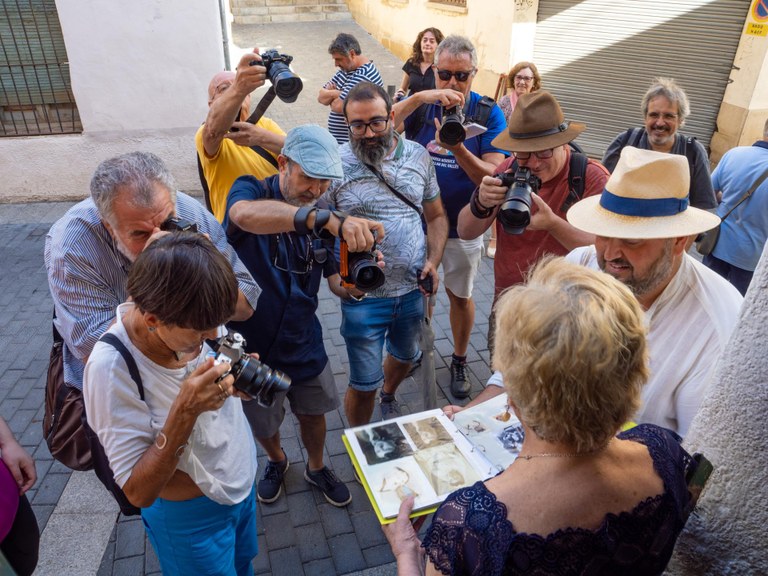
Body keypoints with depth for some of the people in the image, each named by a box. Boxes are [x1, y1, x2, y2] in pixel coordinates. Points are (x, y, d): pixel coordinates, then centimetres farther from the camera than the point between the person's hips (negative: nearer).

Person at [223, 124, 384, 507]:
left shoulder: (321, 217, -4)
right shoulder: (251, 191, -18)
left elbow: (337, 282, -4)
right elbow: (246, 214, -45)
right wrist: (328, 219, -59)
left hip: (303, 342, 3)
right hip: (253, 343, -3)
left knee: (313, 414, 21)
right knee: (263, 424, 20)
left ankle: (316, 468, 52)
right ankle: (276, 462, 54)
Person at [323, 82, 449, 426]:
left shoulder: (418, 155, 1)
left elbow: (436, 216, 8)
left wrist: (433, 261, -6)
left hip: (413, 290, 5)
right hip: (363, 296, -4)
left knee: (405, 355, 28)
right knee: (364, 383, 6)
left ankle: (388, 398, 61)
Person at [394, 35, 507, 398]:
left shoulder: (489, 114, -11)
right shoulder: (422, 104, -6)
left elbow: (494, 178, -20)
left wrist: (457, 148, -35)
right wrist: (419, 97, -36)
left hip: (463, 227, -1)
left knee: (460, 296, 15)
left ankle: (459, 360, 37)